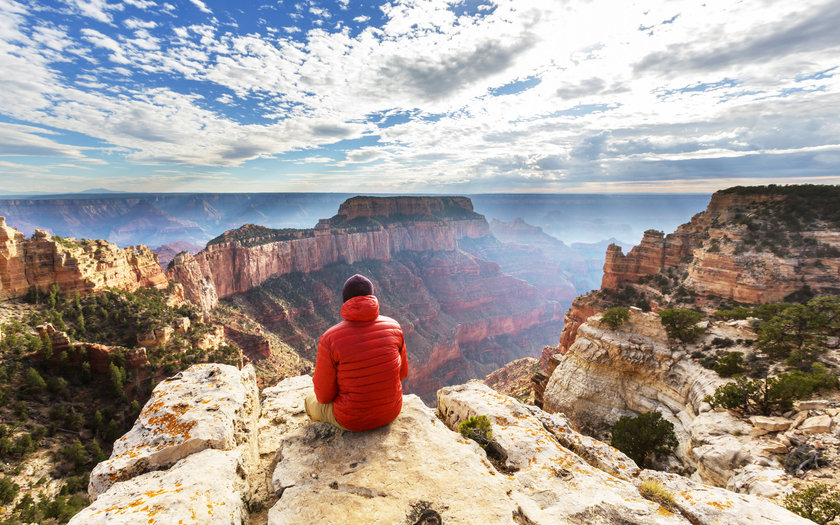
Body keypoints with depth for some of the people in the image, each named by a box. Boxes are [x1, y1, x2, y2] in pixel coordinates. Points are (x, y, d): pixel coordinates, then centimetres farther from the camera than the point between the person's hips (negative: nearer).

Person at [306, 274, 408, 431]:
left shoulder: (329, 339, -23)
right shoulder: (393, 326, -12)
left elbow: (324, 396, -13)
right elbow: (402, 372, 1)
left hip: (353, 419, -4)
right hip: (391, 412, 4)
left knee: (311, 402, 29)